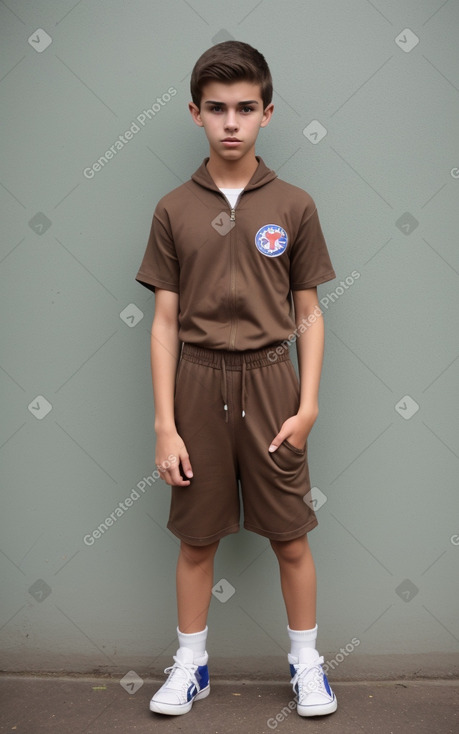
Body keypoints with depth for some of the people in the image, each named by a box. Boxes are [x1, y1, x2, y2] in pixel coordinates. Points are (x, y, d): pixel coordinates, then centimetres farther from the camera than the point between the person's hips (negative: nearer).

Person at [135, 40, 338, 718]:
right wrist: (165, 424, -4)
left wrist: (307, 406, -6)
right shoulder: (175, 210, 1)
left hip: (270, 383, 0)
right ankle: (191, 663, 31)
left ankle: (306, 661, 30)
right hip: (197, 385, 1)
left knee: (291, 534, 8)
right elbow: (166, 321, 0)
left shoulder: (294, 206, 0)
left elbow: (308, 313, 3)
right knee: (197, 535, 11)